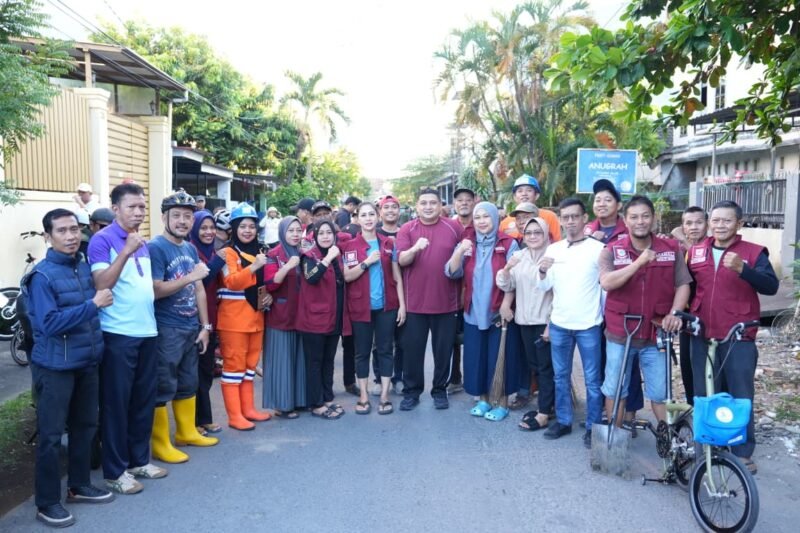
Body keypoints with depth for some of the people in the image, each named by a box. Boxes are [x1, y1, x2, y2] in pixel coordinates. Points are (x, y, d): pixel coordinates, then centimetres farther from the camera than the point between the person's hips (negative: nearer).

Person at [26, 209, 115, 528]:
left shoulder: (85, 268, 4)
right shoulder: (42, 275, -14)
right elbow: (50, 323, -21)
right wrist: (93, 304, -26)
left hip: (87, 362, 7)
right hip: (55, 366, -6)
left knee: (85, 426, 17)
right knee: (51, 434, 4)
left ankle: (79, 486, 33)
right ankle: (47, 503, 18)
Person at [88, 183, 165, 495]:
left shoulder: (143, 243, 14)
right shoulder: (102, 240, -8)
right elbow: (101, 285, -19)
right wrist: (126, 251, -26)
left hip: (147, 331, 7)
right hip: (117, 334, -7)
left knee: (145, 400, 14)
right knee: (116, 402, 3)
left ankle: (139, 459, 28)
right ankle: (114, 471, 15)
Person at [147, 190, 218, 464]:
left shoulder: (191, 249, 11)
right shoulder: (155, 247, -12)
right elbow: (155, 290, -19)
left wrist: (205, 326, 11)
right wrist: (191, 276, -24)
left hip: (191, 328, 8)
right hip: (166, 330, -7)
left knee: (188, 383, 17)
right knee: (163, 387, 1)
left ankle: (187, 432, 32)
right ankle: (160, 443, 13)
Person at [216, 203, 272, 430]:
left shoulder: (257, 252, 15)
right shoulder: (228, 252, -8)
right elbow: (232, 282, -22)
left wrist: (268, 295, 5)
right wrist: (254, 266, -32)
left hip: (255, 317, 7)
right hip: (233, 318, -7)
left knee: (250, 364, 13)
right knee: (234, 365, -2)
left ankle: (248, 409, 23)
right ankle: (234, 415, 4)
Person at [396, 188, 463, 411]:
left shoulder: (454, 228, 2)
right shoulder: (407, 229, -1)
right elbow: (401, 260, -12)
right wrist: (415, 248, -31)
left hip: (446, 302, 1)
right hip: (415, 302, -1)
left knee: (443, 349, 9)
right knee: (412, 348, 7)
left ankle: (440, 390, 25)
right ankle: (411, 392, 20)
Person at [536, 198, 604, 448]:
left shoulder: (598, 248, -5)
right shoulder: (553, 249, 5)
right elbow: (544, 287, 4)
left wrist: (606, 316, -3)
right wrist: (542, 271, -16)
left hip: (588, 325, -3)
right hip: (559, 324, 4)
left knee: (592, 379, 5)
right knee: (561, 376, 13)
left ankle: (593, 427, 17)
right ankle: (563, 421, 26)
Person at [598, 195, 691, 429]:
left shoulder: (671, 249, 0)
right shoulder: (612, 250, -5)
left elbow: (683, 285, 0)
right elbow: (606, 283, -20)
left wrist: (674, 313, -15)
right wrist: (639, 262, -25)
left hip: (656, 333, 0)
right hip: (619, 332, 0)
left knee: (660, 392, 8)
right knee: (614, 390, 12)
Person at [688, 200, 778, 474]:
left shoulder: (754, 252, -2)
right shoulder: (695, 252, 8)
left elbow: (771, 286, -16)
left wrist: (742, 269, -31)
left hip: (739, 338, -3)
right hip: (701, 337, 3)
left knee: (741, 396, 4)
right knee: (703, 395, 11)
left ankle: (743, 452, 18)